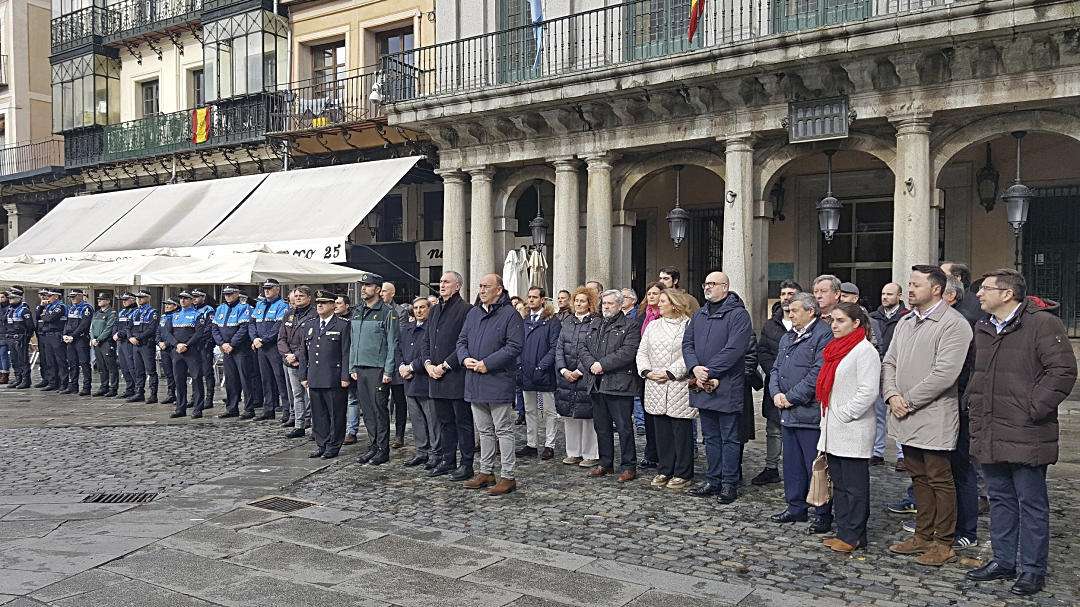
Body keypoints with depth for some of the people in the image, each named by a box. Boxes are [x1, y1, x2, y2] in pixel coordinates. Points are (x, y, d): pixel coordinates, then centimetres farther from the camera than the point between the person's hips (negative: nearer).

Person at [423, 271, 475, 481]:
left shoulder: (465, 310, -9)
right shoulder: (435, 310, 16)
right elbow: (427, 340, 19)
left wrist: (445, 366, -15)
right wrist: (428, 363, 3)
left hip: (457, 376, -8)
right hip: (436, 376, 8)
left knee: (463, 422, 0)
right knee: (445, 421, 15)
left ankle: (466, 464, 7)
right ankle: (448, 461, 24)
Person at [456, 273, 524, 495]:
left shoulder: (510, 314, -7)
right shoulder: (473, 313, 15)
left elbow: (514, 346, -15)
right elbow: (461, 341, 18)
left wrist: (487, 364, -18)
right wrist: (465, 358, -3)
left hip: (498, 382, -7)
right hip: (474, 382, 7)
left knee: (503, 430, -2)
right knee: (484, 430, 15)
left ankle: (507, 477, 3)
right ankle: (486, 472, 25)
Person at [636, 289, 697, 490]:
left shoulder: (688, 326, -6)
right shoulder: (653, 326, 14)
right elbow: (642, 352, 13)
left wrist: (669, 373, -17)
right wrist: (647, 372, -3)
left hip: (679, 387, -6)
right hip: (656, 389, 6)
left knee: (682, 431, 1)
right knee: (662, 431, 11)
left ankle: (683, 474, 10)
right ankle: (664, 471, 21)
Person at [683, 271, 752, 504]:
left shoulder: (738, 315, -9)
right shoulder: (699, 315, 14)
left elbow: (733, 349, -18)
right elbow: (687, 343, 9)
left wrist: (709, 372, -18)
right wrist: (695, 368, -10)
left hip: (727, 387, -7)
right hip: (703, 386, 7)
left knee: (729, 438, 2)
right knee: (710, 437, 15)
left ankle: (729, 484, 10)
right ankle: (713, 481, 24)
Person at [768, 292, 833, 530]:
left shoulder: (824, 335, -11)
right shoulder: (787, 337, 17)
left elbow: (818, 373, -19)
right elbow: (776, 368, 19)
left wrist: (792, 397, -15)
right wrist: (776, 393, 0)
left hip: (810, 412, -8)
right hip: (788, 412, 8)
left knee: (815, 466, -1)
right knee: (792, 464, 16)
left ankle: (823, 514, 10)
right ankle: (796, 508, 27)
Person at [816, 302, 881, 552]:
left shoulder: (864, 350, -13)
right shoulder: (836, 349, 15)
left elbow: (868, 391, -20)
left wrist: (843, 415, -16)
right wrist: (827, 418, 15)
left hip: (853, 431, -9)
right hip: (833, 430, 9)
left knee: (854, 485, 0)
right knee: (839, 483, 14)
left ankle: (853, 536, 8)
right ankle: (843, 530, 22)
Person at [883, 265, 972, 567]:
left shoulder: (954, 324, -13)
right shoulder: (906, 322, 13)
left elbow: (944, 374, -20)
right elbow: (889, 362, 13)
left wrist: (908, 401, -15)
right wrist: (892, 395, -4)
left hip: (934, 417, -8)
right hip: (905, 417, 8)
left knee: (940, 480, 2)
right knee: (919, 477, 16)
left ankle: (943, 543, 13)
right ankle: (923, 536, 27)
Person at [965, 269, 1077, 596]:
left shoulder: (1042, 324, -11)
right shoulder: (982, 327, 12)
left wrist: (1032, 409, -17)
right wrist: (974, 404, 15)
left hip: (1026, 435, -7)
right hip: (989, 434, 7)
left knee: (1031, 503, 4)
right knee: (1000, 499, 16)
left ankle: (1032, 569, 15)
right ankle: (1004, 560, 28)